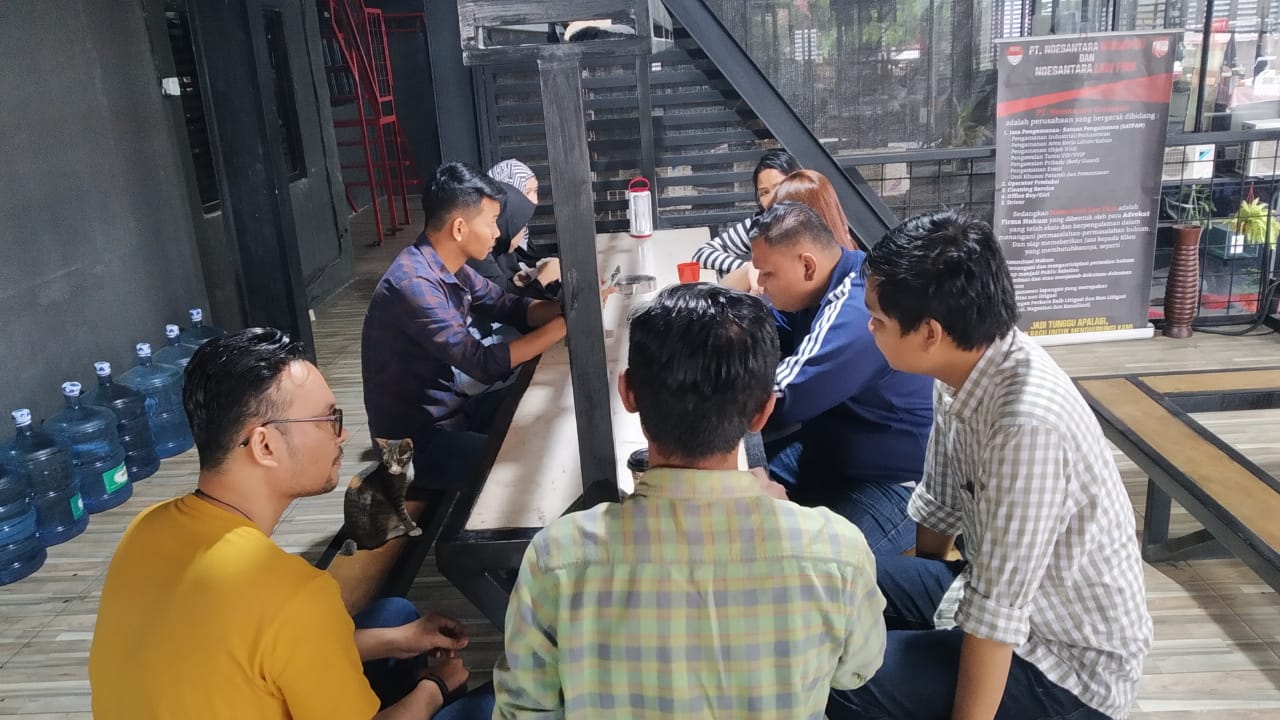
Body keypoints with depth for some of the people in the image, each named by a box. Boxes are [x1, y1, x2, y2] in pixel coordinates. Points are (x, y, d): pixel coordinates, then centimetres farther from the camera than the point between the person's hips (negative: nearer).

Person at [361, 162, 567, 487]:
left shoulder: (449, 266, 2)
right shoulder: (413, 284, -27)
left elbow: (511, 308, 7)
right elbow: (485, 365, -28)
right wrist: (566, 323, -23)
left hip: (450, 411, 9)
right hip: (416, 440, -9)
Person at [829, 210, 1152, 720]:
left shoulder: (1028, 422, -34)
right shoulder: (965, 368, -8)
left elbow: (996, 615, -29)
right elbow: (940, 505, 7)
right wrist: (908, 595, 19)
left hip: (1068, 660, -8)